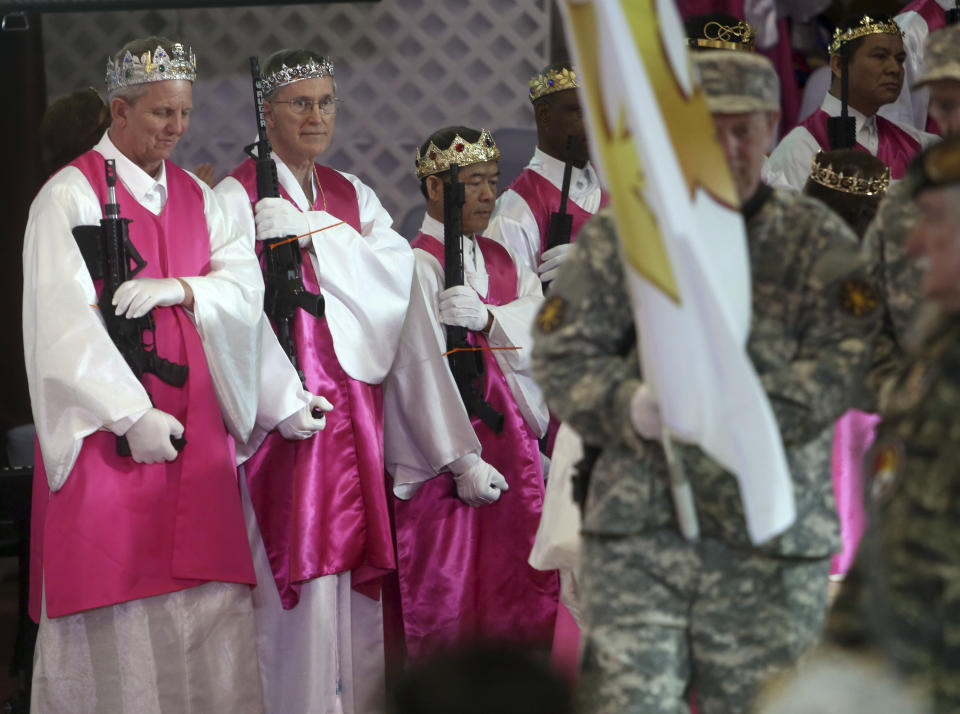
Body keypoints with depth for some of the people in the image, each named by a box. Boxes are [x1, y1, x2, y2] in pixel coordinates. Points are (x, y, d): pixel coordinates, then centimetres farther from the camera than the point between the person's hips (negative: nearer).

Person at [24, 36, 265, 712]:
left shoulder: (197, 196, 15)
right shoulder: (70, 195, -4)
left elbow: (245, 281, 5)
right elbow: (64, 319, -12)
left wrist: (176, 287, -15)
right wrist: (132, 414, -18)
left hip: (194, 418, 5)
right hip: (106, 419, -5)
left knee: (211, 599, 0)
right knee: (114, 594, -6)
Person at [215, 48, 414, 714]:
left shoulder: (352, 194, 16)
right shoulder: (237, 197, -2)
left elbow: (397, 266, -1)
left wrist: (312, 231, -12)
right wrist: (283, 399, -19)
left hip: (355, 397, 6)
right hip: (288, 403, -5)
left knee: (355, 560, 5)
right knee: (297, 562, -9)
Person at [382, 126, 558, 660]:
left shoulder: (504, 260, 15)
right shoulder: (419, 266, -7)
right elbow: (424, 370, -13)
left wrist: (487, 317, -20)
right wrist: (463, 461, -17)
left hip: (512, 443, 7)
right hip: (447, 451, -7)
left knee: (516, 597, 5)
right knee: (449, 601, -6)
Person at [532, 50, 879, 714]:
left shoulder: (817, 241, 5)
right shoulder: (617, 235, 8)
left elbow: (841, 361, -7)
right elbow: (563, 355, 2)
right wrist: (630, 405, -19)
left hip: (770, 540, 0)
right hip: (635, 527, 1)